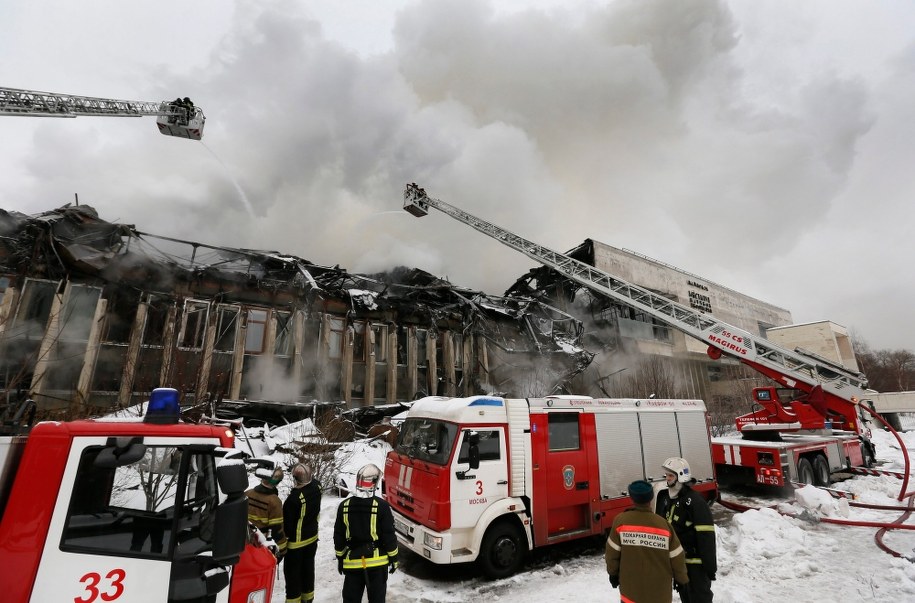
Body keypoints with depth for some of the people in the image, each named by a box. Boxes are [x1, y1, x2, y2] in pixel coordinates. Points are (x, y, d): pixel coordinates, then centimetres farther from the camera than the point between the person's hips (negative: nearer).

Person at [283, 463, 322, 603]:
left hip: (296, 541, -7)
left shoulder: (294, 498, -32)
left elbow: (287, 521, -21)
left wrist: (285, 536, -5)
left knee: (292, 571, 13)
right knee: (308, 567, 23)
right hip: (312, 537, 7)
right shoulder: (316, 487, -13)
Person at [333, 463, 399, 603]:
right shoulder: (381, 506, -16)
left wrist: (340, 559, 15)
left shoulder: (344, 506, -6)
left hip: (352, 561, 2)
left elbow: (339, 536, 3)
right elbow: (389, 535, -10)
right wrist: (393, 558, 3)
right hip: (377, 562, -2)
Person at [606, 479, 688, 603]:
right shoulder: (663, 524, -15)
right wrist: (681, 579, 15)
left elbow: (612, 553, -7)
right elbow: (677, 558, -5)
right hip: (660, 592, 1)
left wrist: (613, 573, 11)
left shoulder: (621, 521, -15)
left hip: (631, 589, -1)